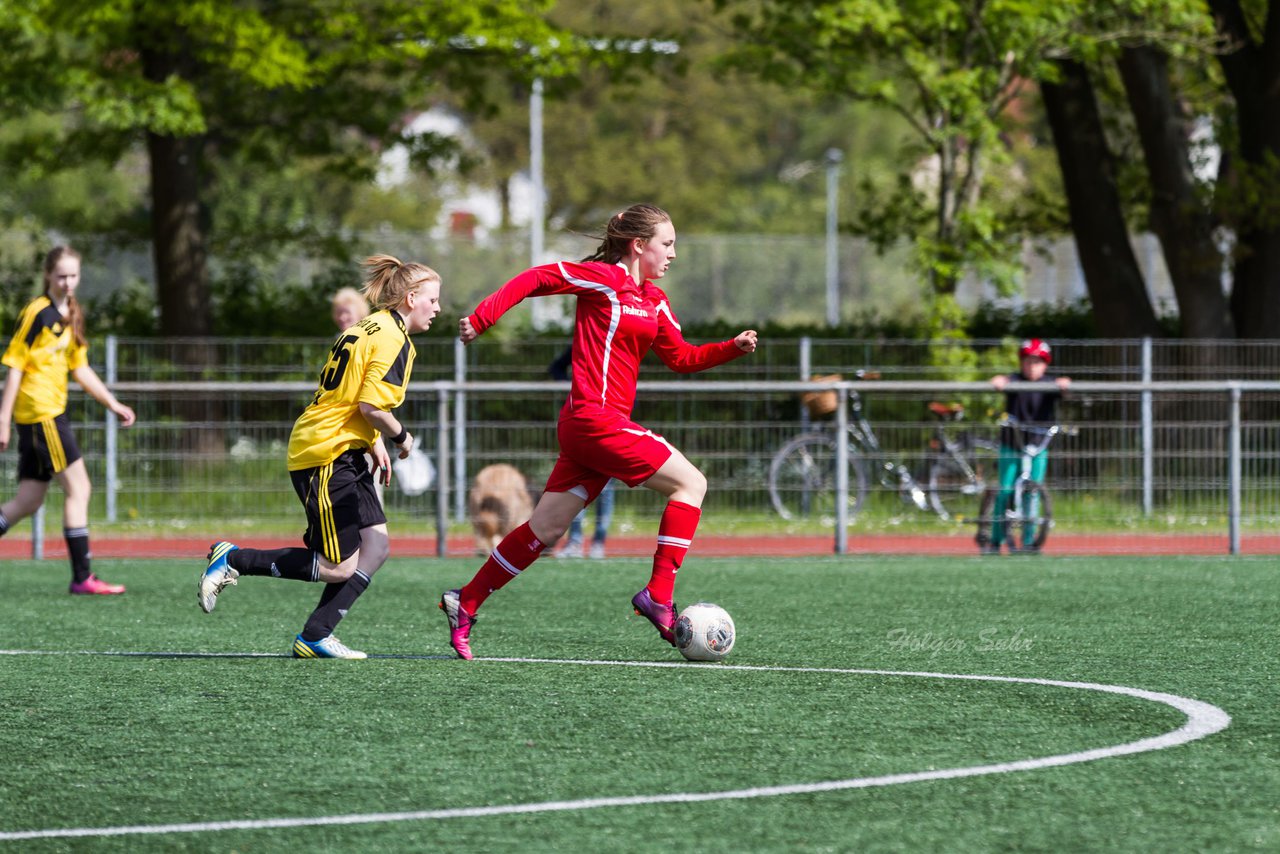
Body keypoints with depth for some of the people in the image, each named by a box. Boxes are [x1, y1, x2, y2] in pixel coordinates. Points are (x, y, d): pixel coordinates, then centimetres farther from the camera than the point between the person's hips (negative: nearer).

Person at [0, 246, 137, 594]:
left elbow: (79, 368, 24)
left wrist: (113, 404, 20)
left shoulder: (70, 316, 16)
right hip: (41, 413, -9)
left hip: (52, 414, 9)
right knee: (78, 488, -8)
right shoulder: (37, 313, -10)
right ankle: (82, 577, -7)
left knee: (28, 502, 8)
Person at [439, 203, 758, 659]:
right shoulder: (603, 279, -9)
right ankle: (658, 596, -10)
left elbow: (682, 358, 21)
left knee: (546, 528, 11)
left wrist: (734, 347, 8)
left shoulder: (653, 300, 16)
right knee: (691, 483, -9)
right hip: (594, 418, -9)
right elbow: (537, 278, -7)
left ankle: (465, 604, 17)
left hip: (596, 424, 9)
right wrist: (483, 317, -14)